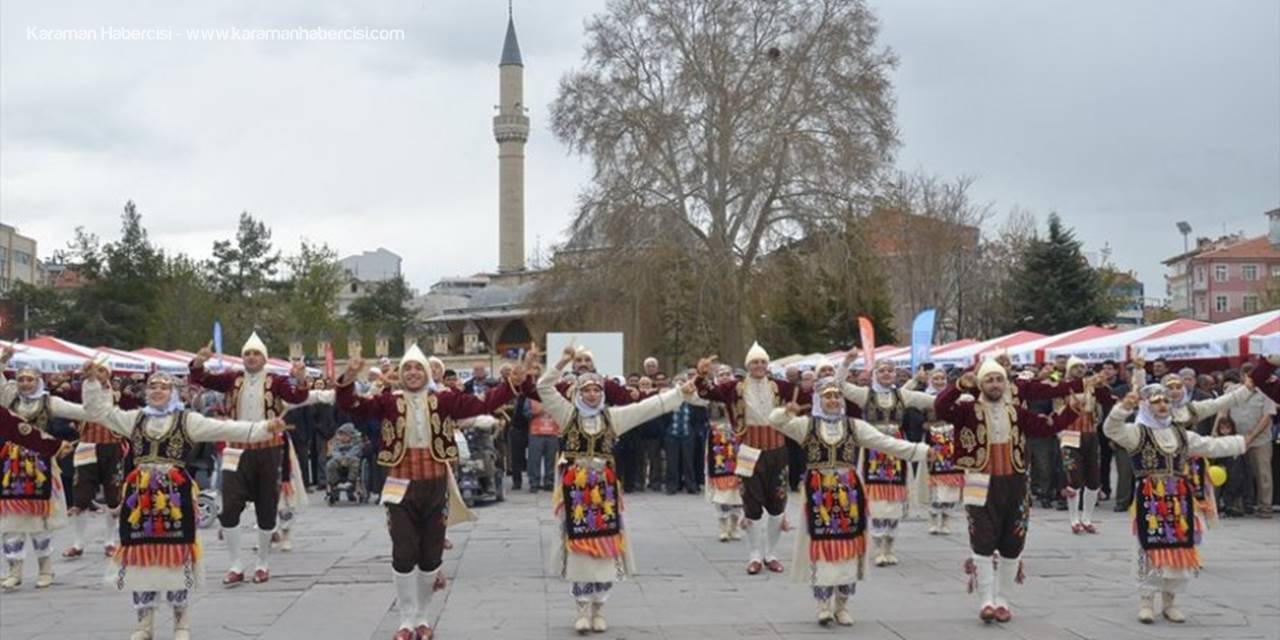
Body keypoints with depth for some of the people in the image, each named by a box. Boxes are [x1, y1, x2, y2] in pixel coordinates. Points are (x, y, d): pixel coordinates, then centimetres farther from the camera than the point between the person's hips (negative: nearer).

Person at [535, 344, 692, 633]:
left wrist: (680, 392, 3)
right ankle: (583, 609, 11)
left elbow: (649, 406, 6)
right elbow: (544, 388, -7)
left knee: (605, 547, 2)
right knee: (579, 546, 0)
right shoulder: (567, 414, 3)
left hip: (604, 489, 2)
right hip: (575, 489, -2)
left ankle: (599, 609, 15)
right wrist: (562, 362, -17)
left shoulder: (613, 416, 7)